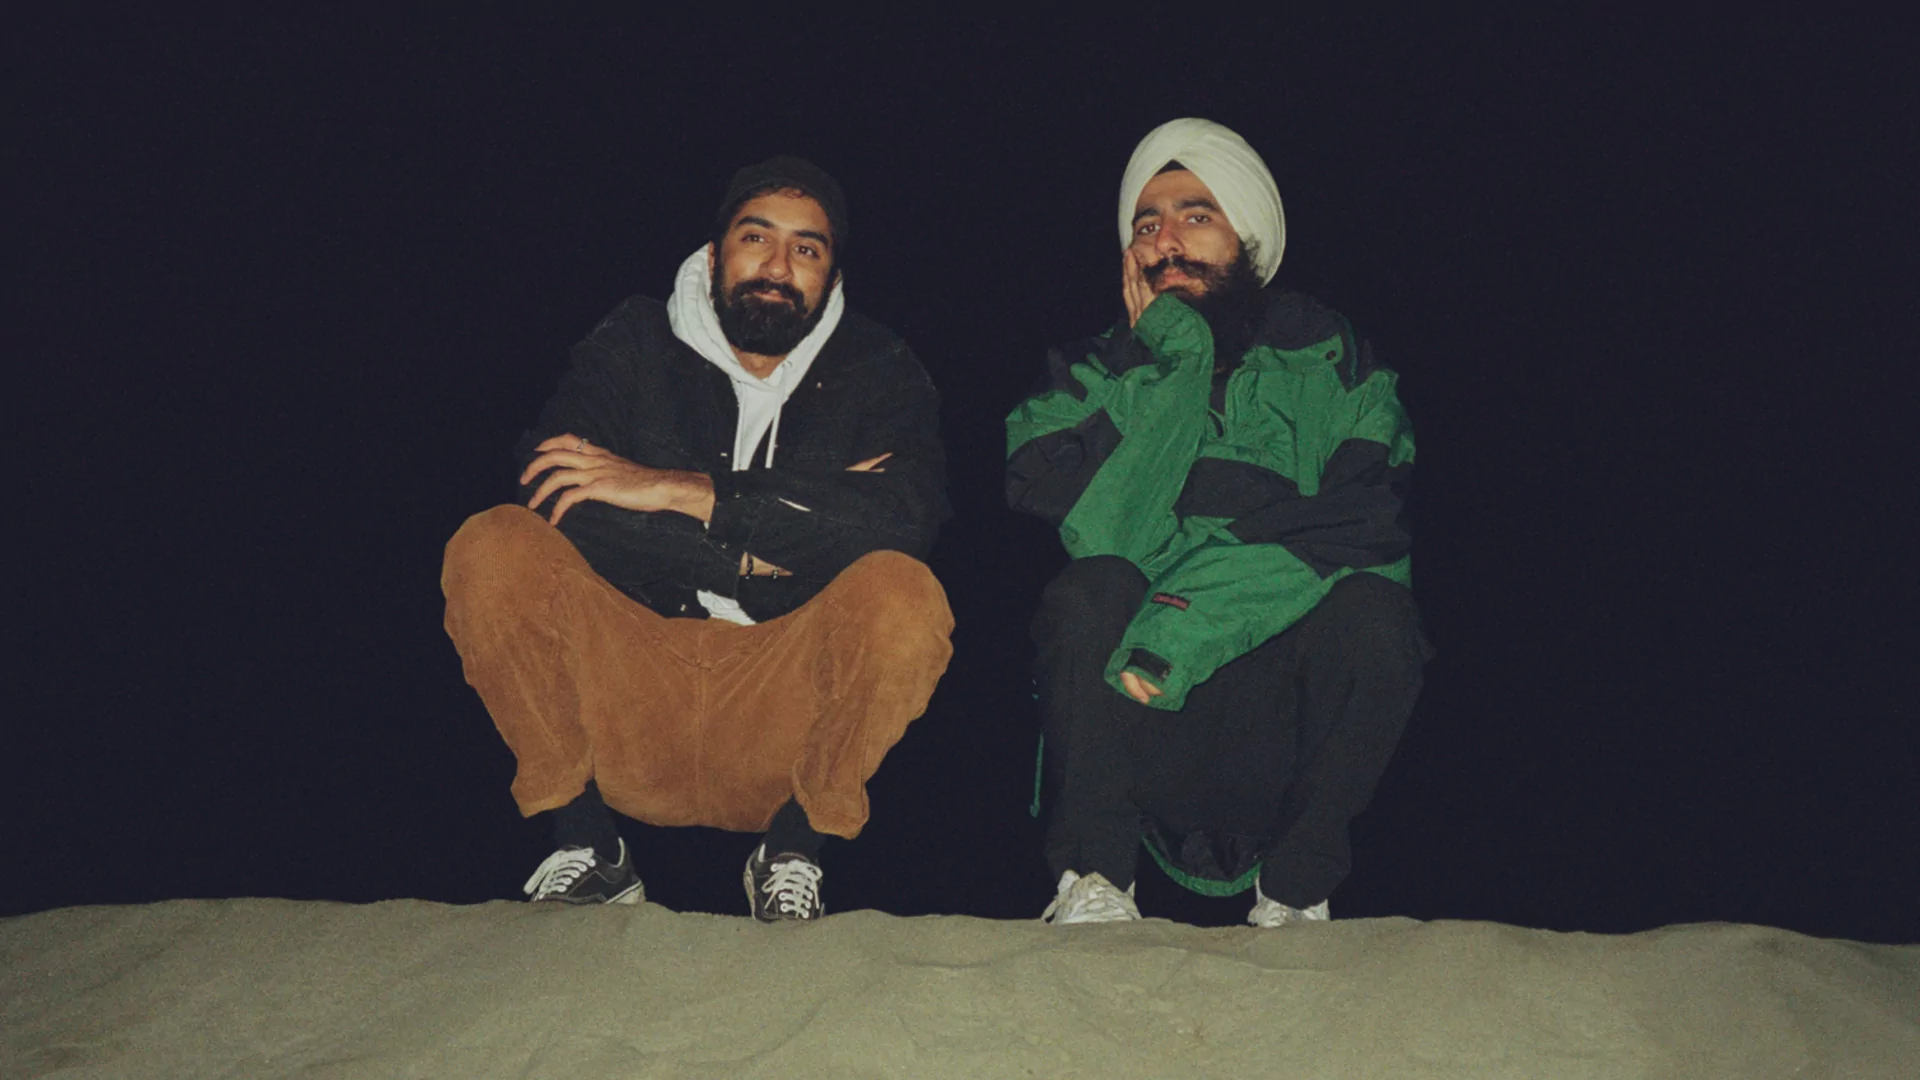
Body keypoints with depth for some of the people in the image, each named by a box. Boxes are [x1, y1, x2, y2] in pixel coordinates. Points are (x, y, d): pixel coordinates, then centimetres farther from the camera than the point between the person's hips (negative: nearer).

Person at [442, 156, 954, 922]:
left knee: (903, 594, -29)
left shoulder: (877, 371, 6)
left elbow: (905, 513, -17)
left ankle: (792, 851, -7)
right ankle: (586, 845, -7)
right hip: (625, 709, 1)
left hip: (792, 705, -1)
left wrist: (679, 490, -19)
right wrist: (748, 548, -15)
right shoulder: (635, 345, 8)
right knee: (493, 549, -21)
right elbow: (551, 498, -10)